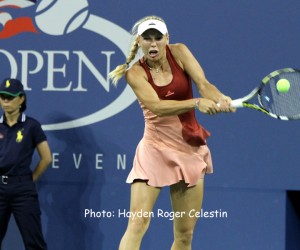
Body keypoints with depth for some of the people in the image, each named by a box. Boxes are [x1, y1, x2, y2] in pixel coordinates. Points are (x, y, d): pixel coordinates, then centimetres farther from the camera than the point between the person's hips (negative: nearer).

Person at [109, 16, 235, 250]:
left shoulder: (179, 52, -1)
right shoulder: (136, 72, -9)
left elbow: (204, 84, -14)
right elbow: (157, 106, -24)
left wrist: (219, 99, -37)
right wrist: (197, 103, -38)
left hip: (191, 149, 3)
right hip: (155, 149, -3)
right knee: (137, 224, -16)